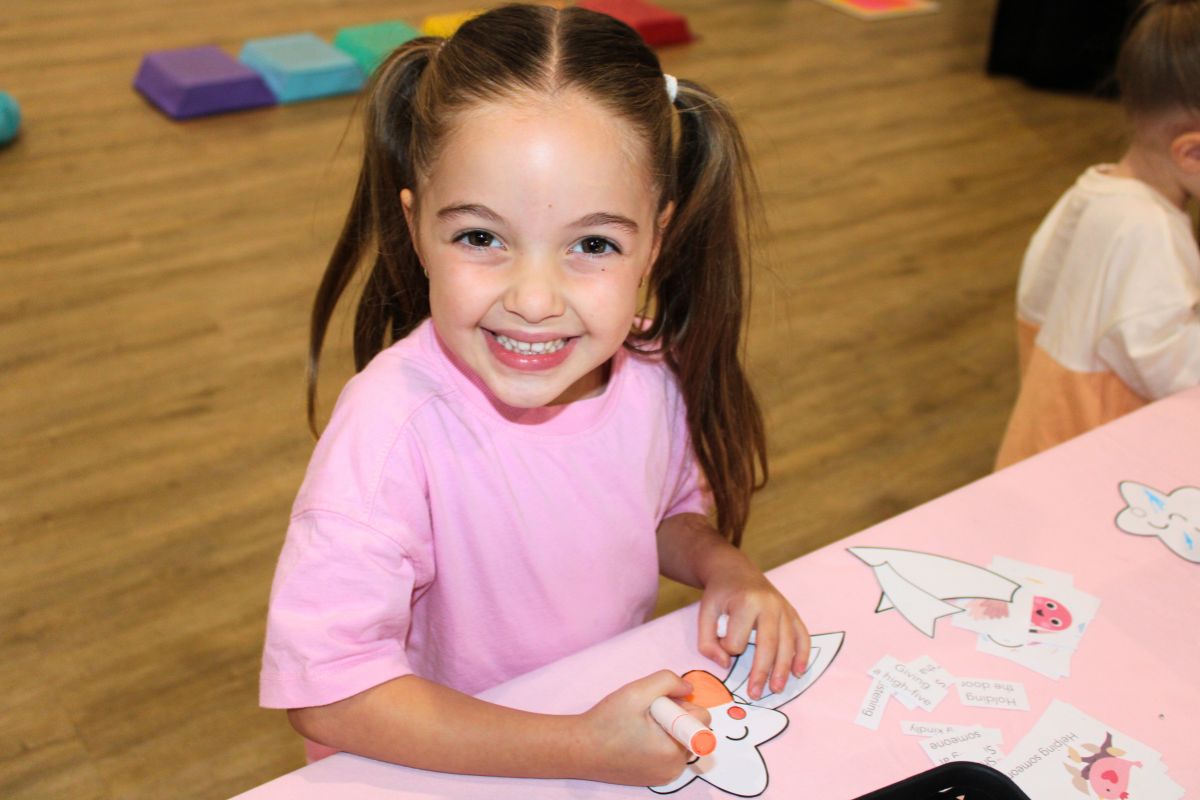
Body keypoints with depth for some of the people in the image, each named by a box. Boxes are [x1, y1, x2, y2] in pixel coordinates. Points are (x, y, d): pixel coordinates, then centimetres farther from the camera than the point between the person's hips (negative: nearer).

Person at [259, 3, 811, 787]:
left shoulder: (652, 373, -12)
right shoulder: (395, 426, -27)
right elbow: (326, 692, -25)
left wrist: (726, 566, -11)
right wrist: (581, 748, -26)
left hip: (627, 739, 4)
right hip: (441, 774, -4)